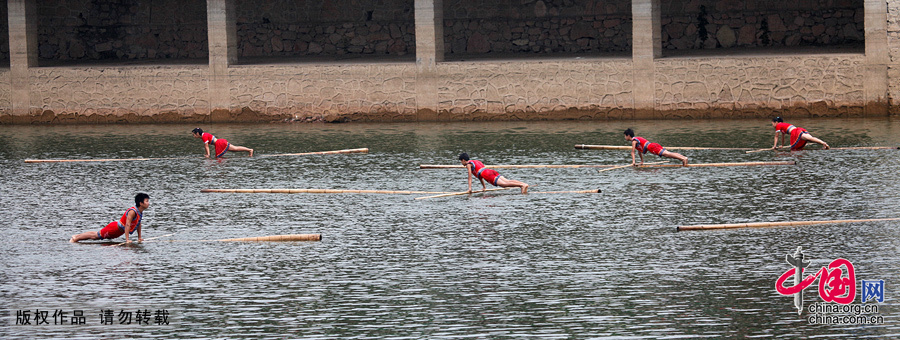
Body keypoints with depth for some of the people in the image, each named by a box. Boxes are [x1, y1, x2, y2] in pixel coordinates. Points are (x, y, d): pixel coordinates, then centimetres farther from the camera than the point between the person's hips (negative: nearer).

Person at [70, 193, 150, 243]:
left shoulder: (140, 213, 0)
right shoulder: (132, 212, -28)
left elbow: (138, 224, 14)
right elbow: (127, 225, -34)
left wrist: (139, 237, 13)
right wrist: (127, 239, -36)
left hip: (118, 231, 9)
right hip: (114, 228, -9)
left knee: (96, 236, 19)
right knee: (96, 235, 1)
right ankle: (76, 238, 12)